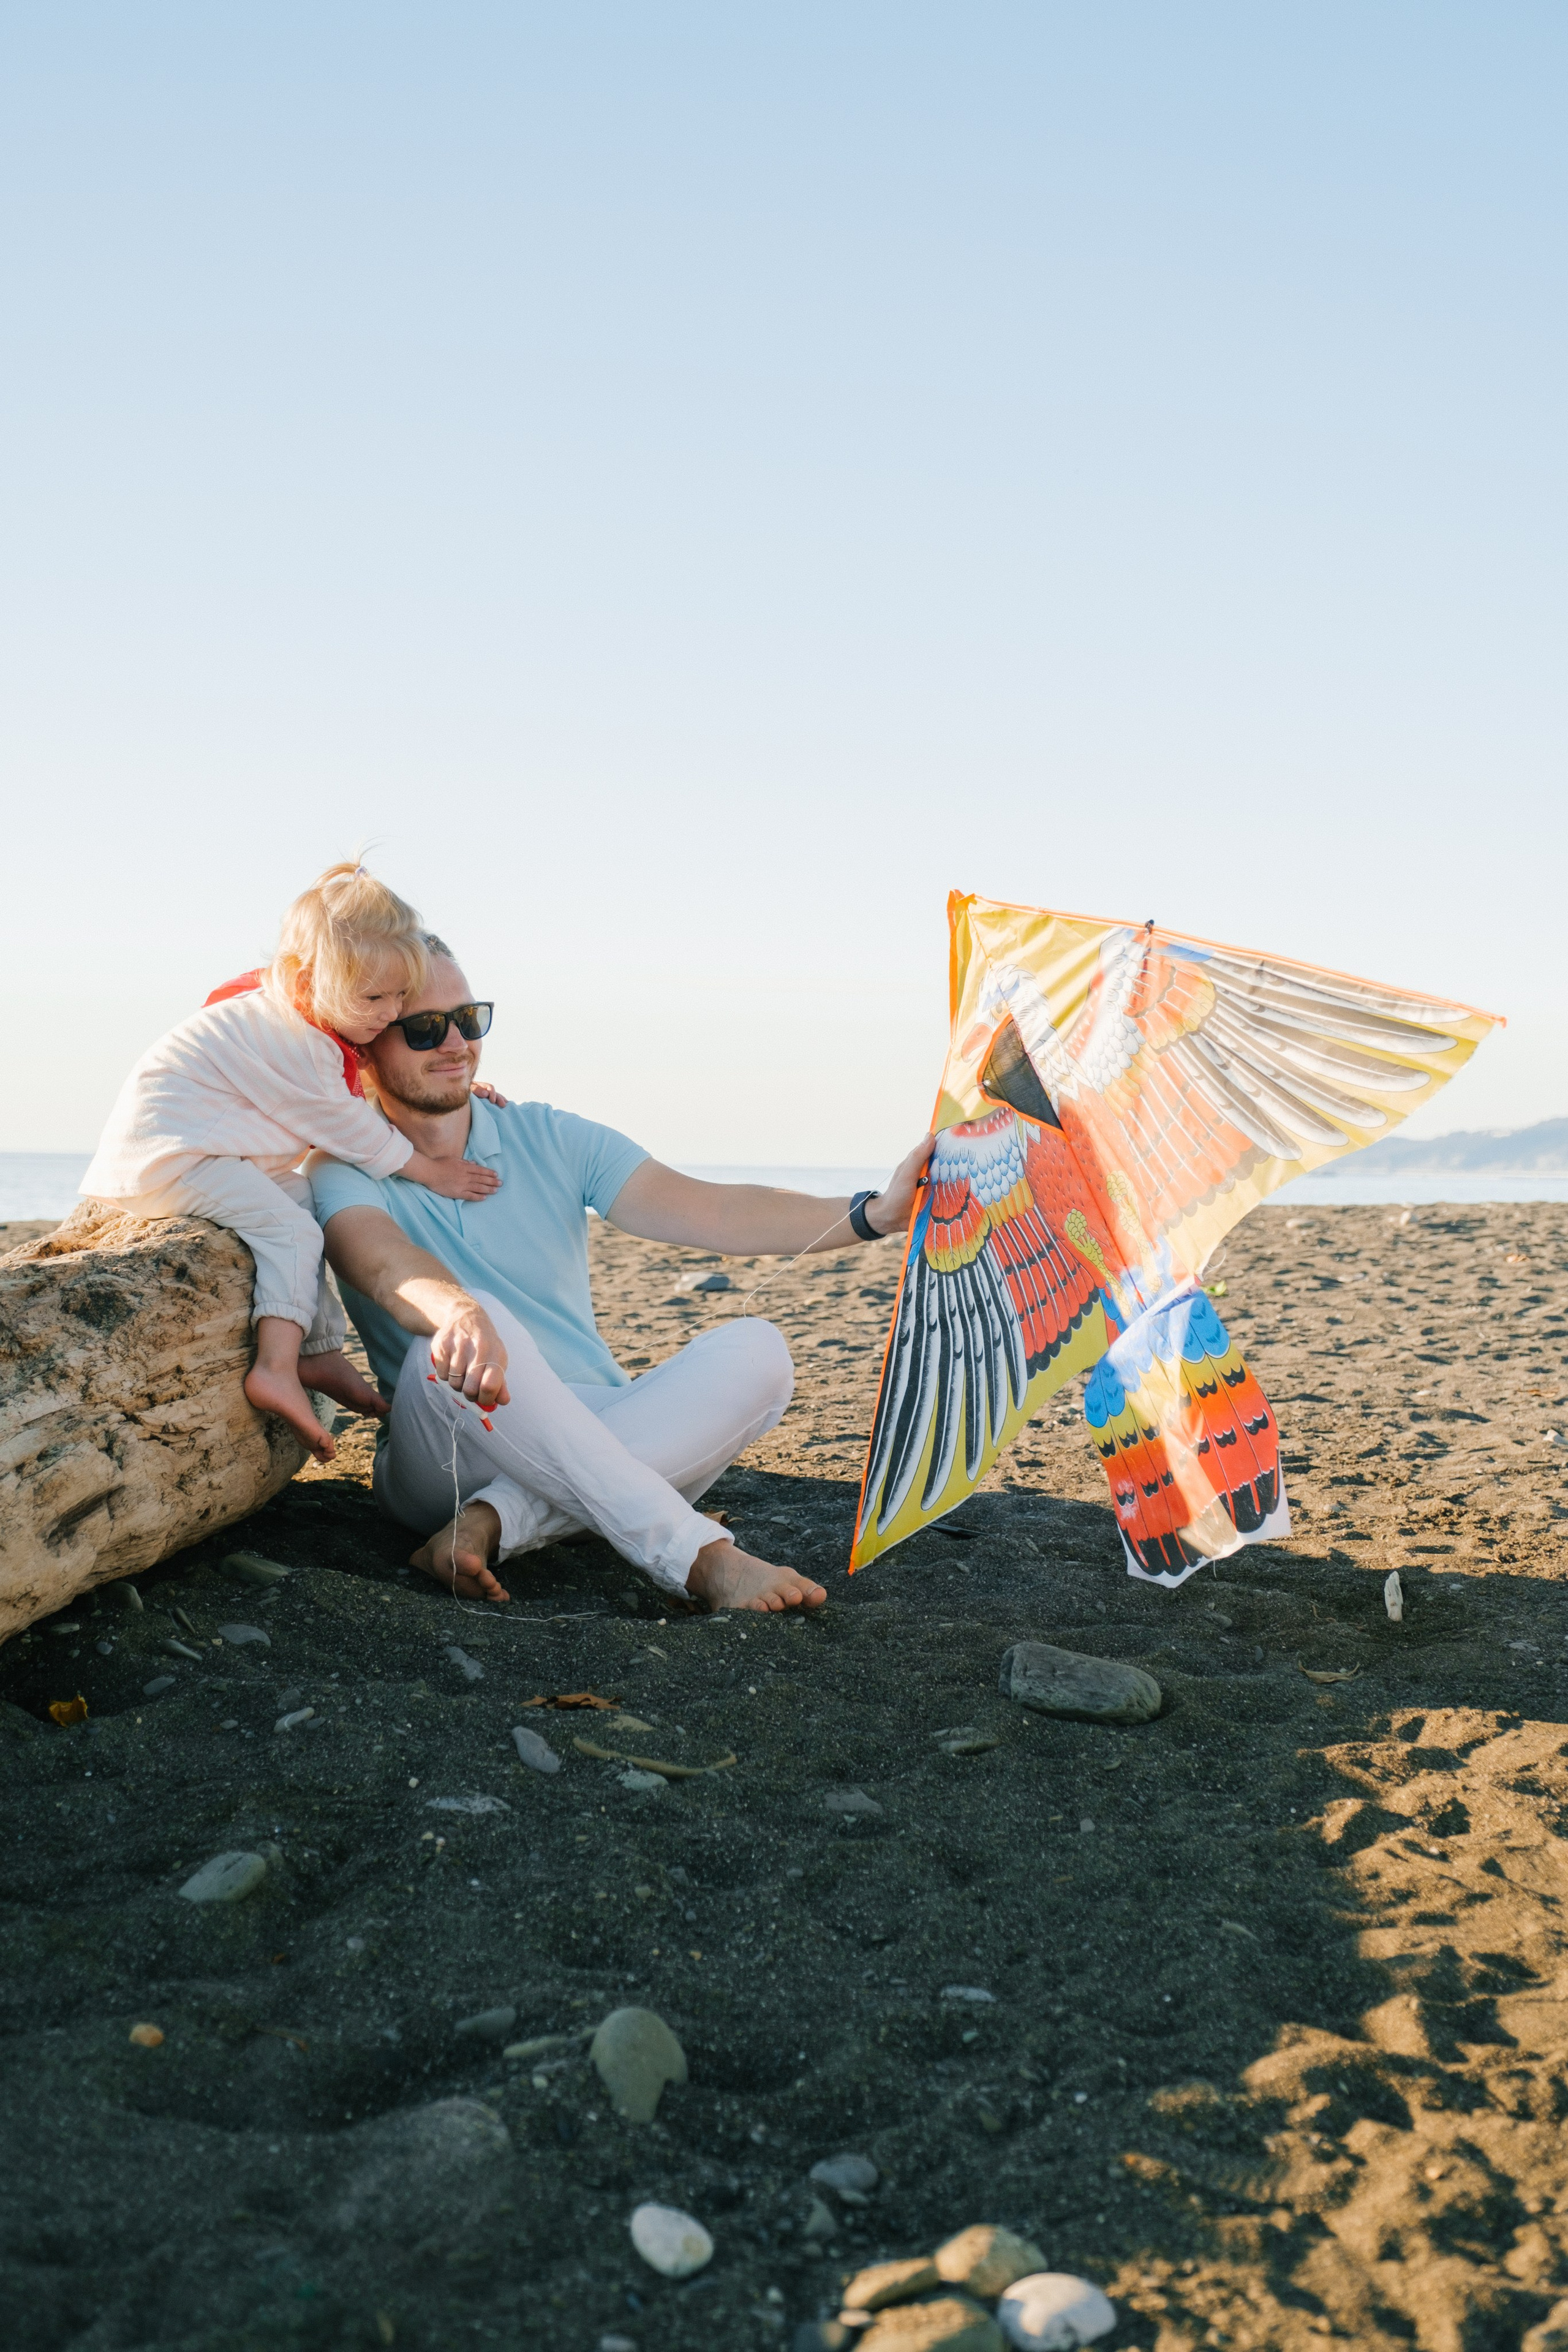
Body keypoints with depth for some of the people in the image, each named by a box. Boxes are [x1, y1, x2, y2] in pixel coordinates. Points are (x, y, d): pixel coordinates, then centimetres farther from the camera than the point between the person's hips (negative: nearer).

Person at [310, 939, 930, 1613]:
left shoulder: (549, 1139, 9)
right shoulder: (344, 1173, -1)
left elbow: (707, 1212, -4)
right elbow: (388, 1267, -25)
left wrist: (871, 1215, -20)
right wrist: (457, 1312, -50)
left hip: (597, 1439, 4)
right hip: (441, 1468, -4)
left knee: (753, 1349, -20)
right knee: (464, 1335, -35)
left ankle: (494, 1520, -31)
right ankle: (695, 1557, -38)